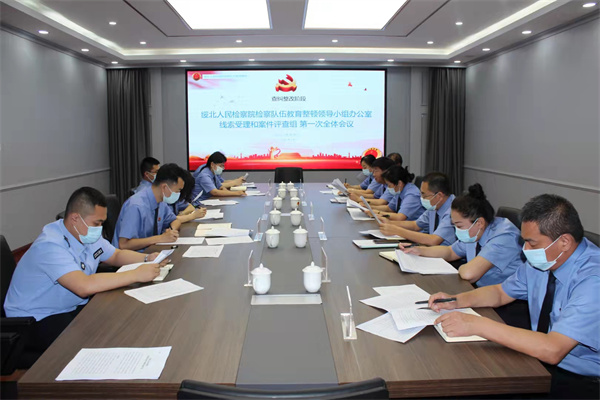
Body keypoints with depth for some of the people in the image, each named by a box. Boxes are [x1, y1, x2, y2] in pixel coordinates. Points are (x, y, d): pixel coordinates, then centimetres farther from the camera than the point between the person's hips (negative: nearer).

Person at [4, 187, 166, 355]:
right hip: (36, 321, -8)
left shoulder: (88, 235, 1)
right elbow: (84, 286, -40)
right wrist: (136, 275, -35)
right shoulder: (50, 246, -28)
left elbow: (116, 255, 16)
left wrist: (147, 258, -5)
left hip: (73, 307, 9)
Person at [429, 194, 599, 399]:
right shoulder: (542, 259, -3)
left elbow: (552, 350, -34)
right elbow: (501, 292, 12)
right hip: (541, 358, 7)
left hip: (580, 380, -6)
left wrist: (477, 324, -35)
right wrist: (456, 301, -6)